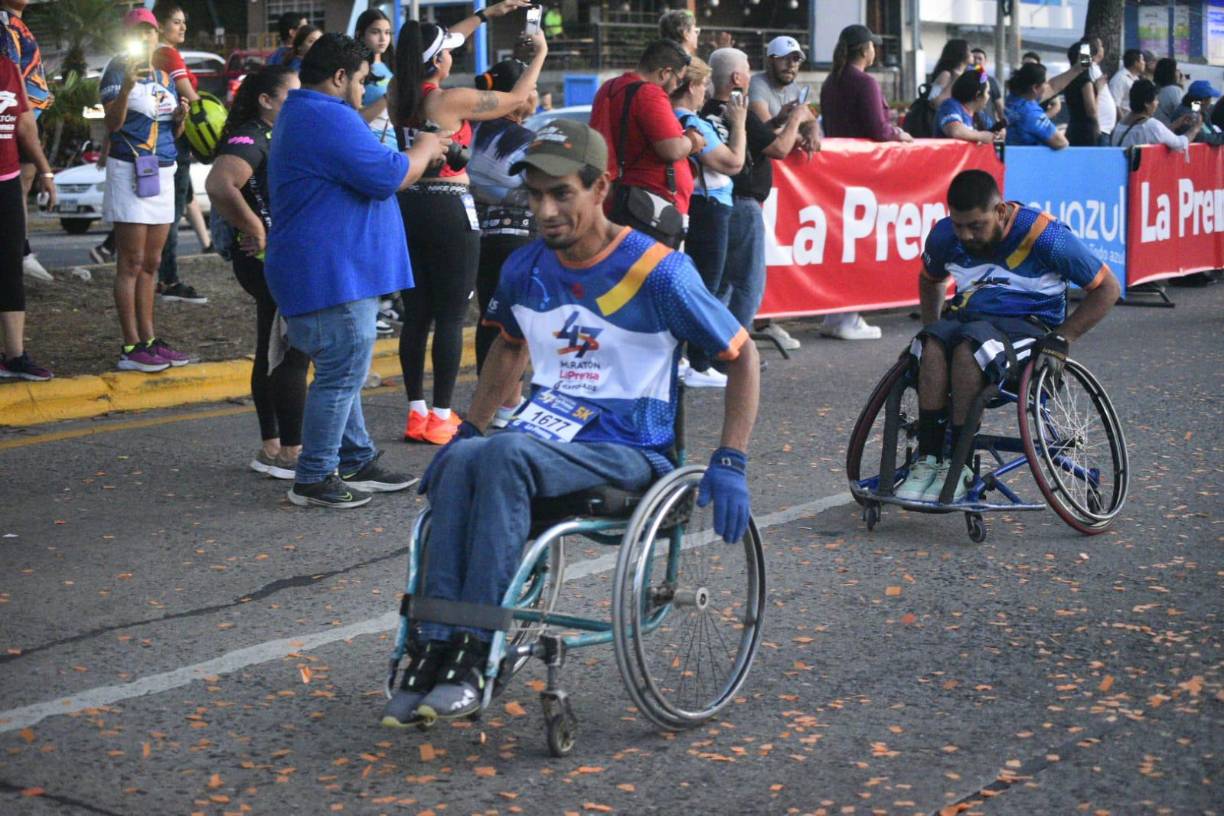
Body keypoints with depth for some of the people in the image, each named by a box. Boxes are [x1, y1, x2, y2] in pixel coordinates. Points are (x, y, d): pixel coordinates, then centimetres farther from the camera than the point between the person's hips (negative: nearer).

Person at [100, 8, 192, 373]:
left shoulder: (164, 76, 16)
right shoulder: (118, 69, -5)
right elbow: (113, 123, -15)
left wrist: (181, 116, 0)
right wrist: (127, 85, -27)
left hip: (163, 173, 7)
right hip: (130, 169, -7)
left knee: (151, 263, 10)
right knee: (131, 264, -7)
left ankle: (149, 340, 15)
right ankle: (131, 348, -6)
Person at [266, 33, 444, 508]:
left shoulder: (298, 114, 19)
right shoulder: (331, 119, -18)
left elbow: (361, 172, 27)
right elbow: (387, 177, -20)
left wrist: (417, 158, 18)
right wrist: (424, 150, -1)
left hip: (324, 272, 12)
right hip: (332, 274, -11)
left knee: (340, 372, 18)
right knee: (342, 374, -6)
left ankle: (356, 463, 28)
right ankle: (313, 480, -1)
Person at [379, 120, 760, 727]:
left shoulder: (657, 272, -10)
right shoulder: (526, 269, 7)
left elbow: (741, 357, -3)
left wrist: (730, 464, -10)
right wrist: (467, 430, 22)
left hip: (628, 451, -5)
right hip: (547, 431, 5)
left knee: (505, 454, -34)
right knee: (459, 462, -30)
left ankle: (474, 655, -31)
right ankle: (433, 648, -29)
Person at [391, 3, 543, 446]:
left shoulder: (400, 95, 5)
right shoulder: (452, 101, -13)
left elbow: (437, 44, 21)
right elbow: (517, 98, -2)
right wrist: (540, 53, 15)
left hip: (408, 206, 7)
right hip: (449, 210, -7)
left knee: (416, 315, 11)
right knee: (450, 318, 0)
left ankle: (417, 413, 16)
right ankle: (441, 418, 2)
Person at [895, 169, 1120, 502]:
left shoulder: (1044, 236, -13)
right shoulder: (945, 235, 1)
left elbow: (1107, 288, -5)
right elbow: (930, 280, 25)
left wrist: (1062, 337, -11)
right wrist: (931, 329, 12)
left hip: (1028, 325, -4)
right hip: (967, 318, 4)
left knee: (969, 347, -37)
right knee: (933, 345, -32)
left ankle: (958, 465, -29)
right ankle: (928, 459, -29)